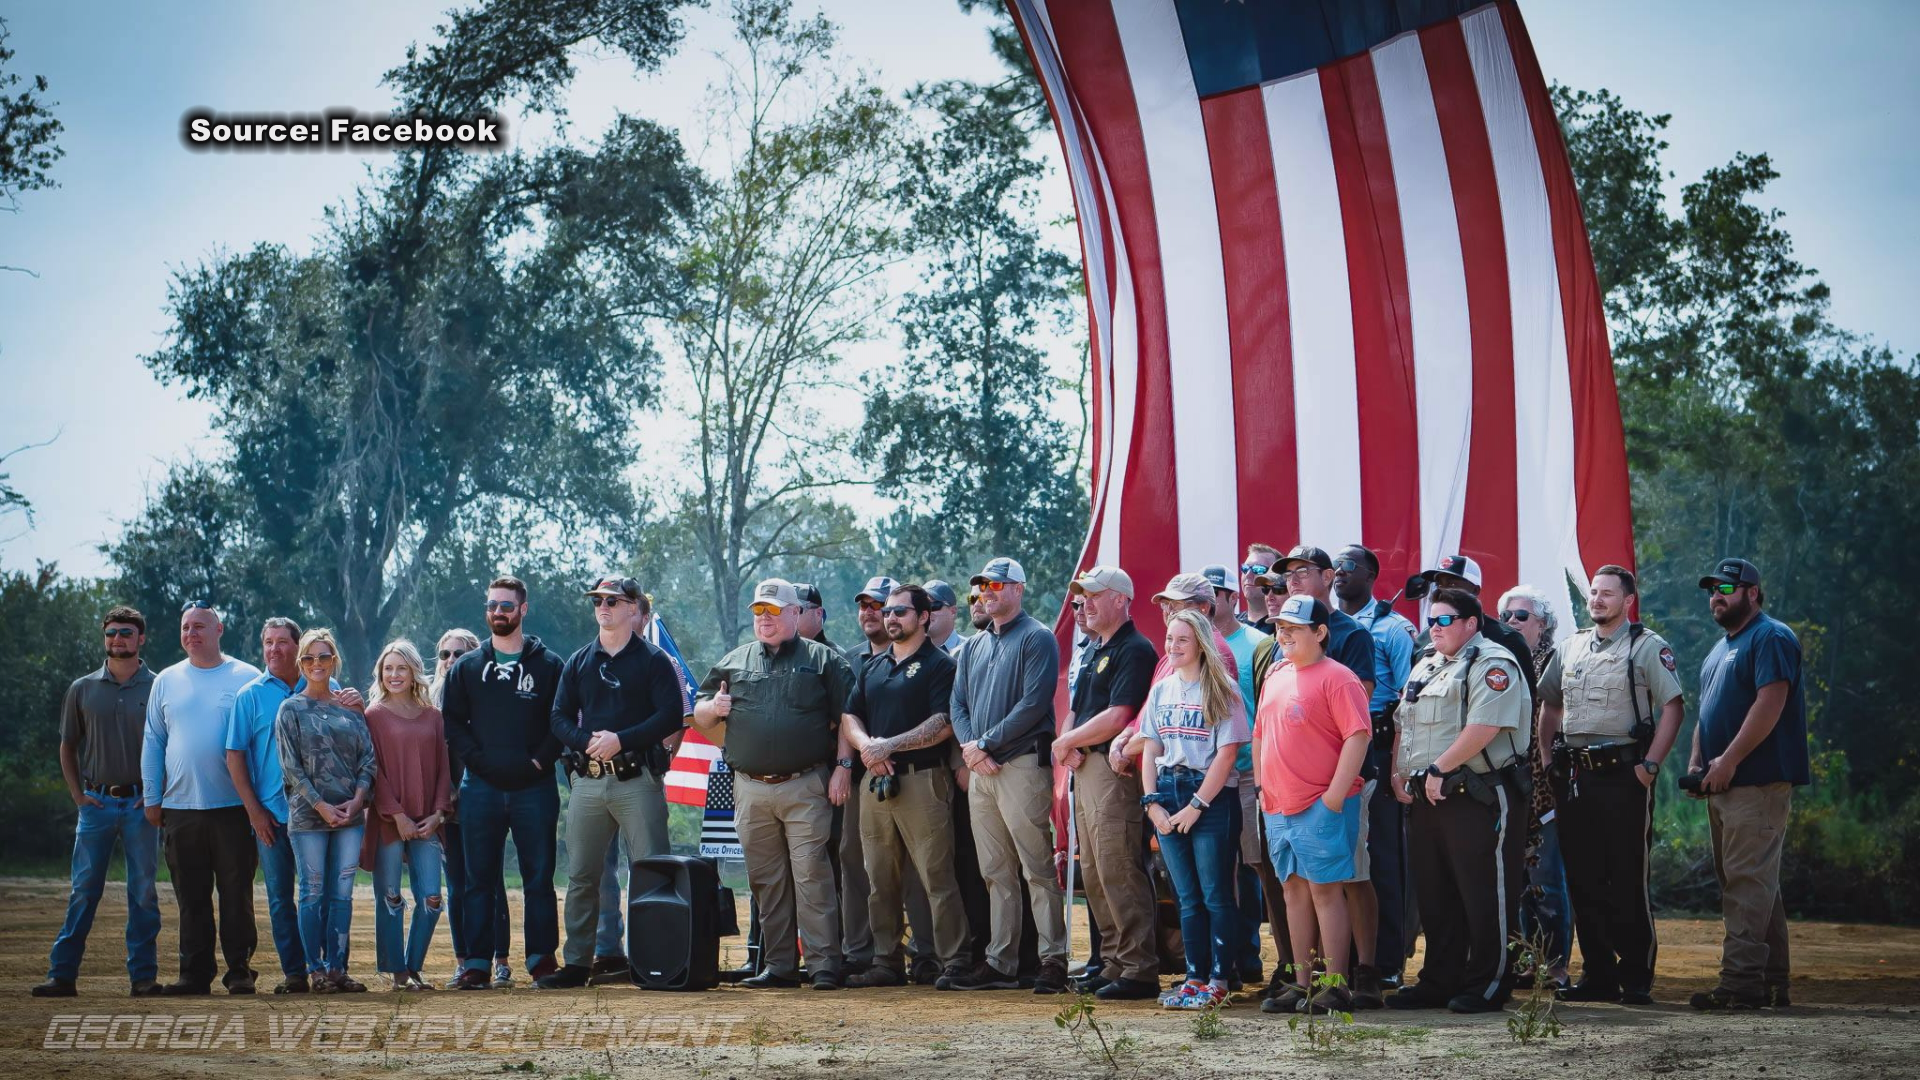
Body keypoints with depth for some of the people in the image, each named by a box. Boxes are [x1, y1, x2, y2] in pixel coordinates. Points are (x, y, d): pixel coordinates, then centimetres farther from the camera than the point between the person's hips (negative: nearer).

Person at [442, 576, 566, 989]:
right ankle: (477, 964, 4)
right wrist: (477, 758, -5)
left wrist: (541, 760, -8)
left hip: (534, 788, -2)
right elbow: (452, 722, 9)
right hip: (481, 788, 2)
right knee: (479, 879, 2)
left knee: (538, 878, 1)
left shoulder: (548, 665, 6)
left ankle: (541, 960, 5)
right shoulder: (467, 667, 12)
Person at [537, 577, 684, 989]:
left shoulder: (653, 660, 3)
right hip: (588, 781, 4)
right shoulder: (578, 662, 15)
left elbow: (670, 716, -6)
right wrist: (588, 741, -10)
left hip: (638, 781, -4)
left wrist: (620, 740, -16)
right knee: (581, 877, 6)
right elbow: (560, 718, 10)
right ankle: (577, 963, 12)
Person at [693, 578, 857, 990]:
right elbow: (699, 716, 20)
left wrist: (843, 765, -7)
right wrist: (713, 708, -3)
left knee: (811, 874, -9)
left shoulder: (823, 660, 7)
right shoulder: (734, 662, 17)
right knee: (765, 880, 6)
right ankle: (779, 965, 12)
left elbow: (845, 718, 3)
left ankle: (823, 965, -7)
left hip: (806, 789, -4)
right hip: (751, 791, 4)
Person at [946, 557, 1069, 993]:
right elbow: (958, 703, 15)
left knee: (1037, 870, -7)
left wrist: (985, 743, -14)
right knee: (996, 874, 8)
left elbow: (1033, 704, -13)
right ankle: (1000, 964, 10)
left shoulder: (1036, 638, -3)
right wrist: (970, 747, -4)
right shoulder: (974, 646, 20)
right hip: (980, 770, 7)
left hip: (1022, 765, -7)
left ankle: (1053, 960, -5)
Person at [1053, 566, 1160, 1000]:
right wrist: (1069, 746, -1)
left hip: (1113, 768, -10)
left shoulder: (1135, 651, -11)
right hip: (1085, 769, 10)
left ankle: (1140, 971, -9)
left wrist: (1066, 742, -7)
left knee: (1118, 871, -11)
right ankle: (1115, 962, 18)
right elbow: (1077, 711, 21)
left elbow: (1116, 718, -18)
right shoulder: (1092, 651, 20)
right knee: (1093, 874, 11)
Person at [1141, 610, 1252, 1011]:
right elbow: (1150, 750, 12)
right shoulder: (1161, 690, 13)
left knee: (1216, 895, -4)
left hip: (1212, 797, -5)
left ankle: (1219, 980, 0)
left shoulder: (1223, 690, -4)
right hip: (1168, 795, 5)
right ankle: (1194, 976, 11)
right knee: (1187, 897, 8)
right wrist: (1151, 802, 0)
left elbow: (1227, 753, -10)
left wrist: (1197, 805, -13)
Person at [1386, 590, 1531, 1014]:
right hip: (1428, 801, 9)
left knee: (1485, 897, -3)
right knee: (1435, 897, 12)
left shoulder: (1493, 664, -9)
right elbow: (1402, 725, 24)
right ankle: (1438, 982, 20)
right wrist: (1398, 772, 9)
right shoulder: (1425, 668, 20)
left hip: (1478, 799, -9)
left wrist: (1439, 770, -18)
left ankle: (1488, 985, 3)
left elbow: (1483, 727, -21)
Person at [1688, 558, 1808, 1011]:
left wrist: (1728, 760, -20)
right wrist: (1697, 764, 11)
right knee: (1756, 885, 11)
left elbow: (1770, 702, -18)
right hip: (1723, 786, 10)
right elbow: (1707, 713, 26)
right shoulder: (1720, 650, 23)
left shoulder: (1771, 639, -7)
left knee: (1747, 881, -13)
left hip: (1758, 782, -10)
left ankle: (1741, 979, -15)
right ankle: (1773, 982, 15)